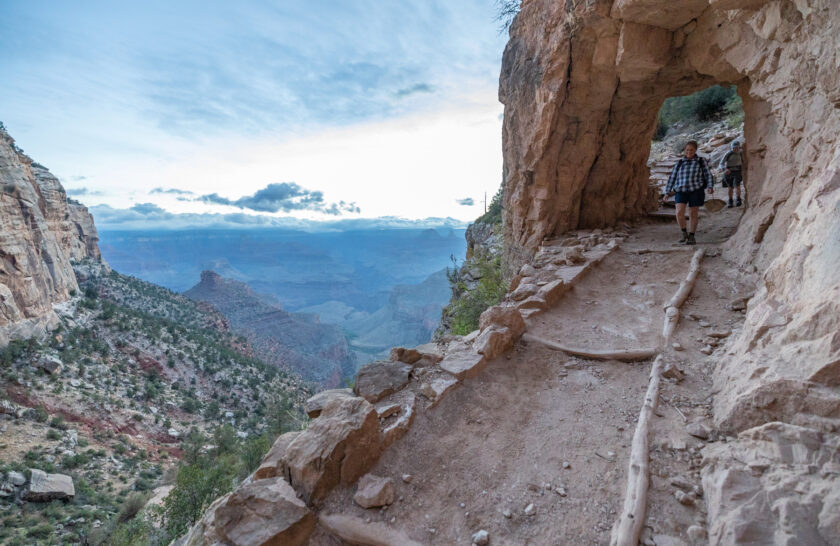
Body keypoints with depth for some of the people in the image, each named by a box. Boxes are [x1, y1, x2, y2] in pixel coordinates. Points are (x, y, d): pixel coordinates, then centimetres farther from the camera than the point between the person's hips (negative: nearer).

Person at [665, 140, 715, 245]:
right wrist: (668, 190, 12)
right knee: (679, 212, -15)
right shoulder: (680, 163, 10)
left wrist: (710, 187, -10)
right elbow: (673, 176, 15)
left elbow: (708, 175, 5)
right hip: (681, 191, 1)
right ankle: (684, 233, 6)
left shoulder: (701, 161, 5)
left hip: (696, 191, -1)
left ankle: (691, 236, 14)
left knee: (693, 214, 3)